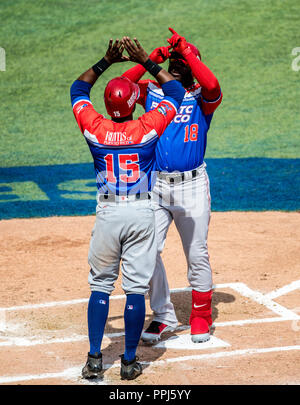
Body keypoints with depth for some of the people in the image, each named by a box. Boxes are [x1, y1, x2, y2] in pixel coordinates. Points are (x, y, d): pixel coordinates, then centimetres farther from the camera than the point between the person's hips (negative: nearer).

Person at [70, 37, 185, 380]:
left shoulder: (94, 127, -5)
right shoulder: (148, 127, -8)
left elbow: (78, 89, 14)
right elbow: (175, 91, 7)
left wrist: (106, 61, 12)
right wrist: (145, 61, 7)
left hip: (107, 213, 1)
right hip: (142, 214, -1)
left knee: (100, 286, 12)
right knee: (136, 289, 3)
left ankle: (94, 359, 11)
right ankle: (129, 362, 9)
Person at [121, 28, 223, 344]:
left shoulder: (202, 97, 1)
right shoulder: (151, 92, 9)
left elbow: (212, 86, -22)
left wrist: (186, 50, -16)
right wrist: (152, 58, -9)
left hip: (192, 187, -2)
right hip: (155, 186, 2)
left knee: (197, 255, 4)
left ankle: (201, 316, 21)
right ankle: (163, 315, 12)